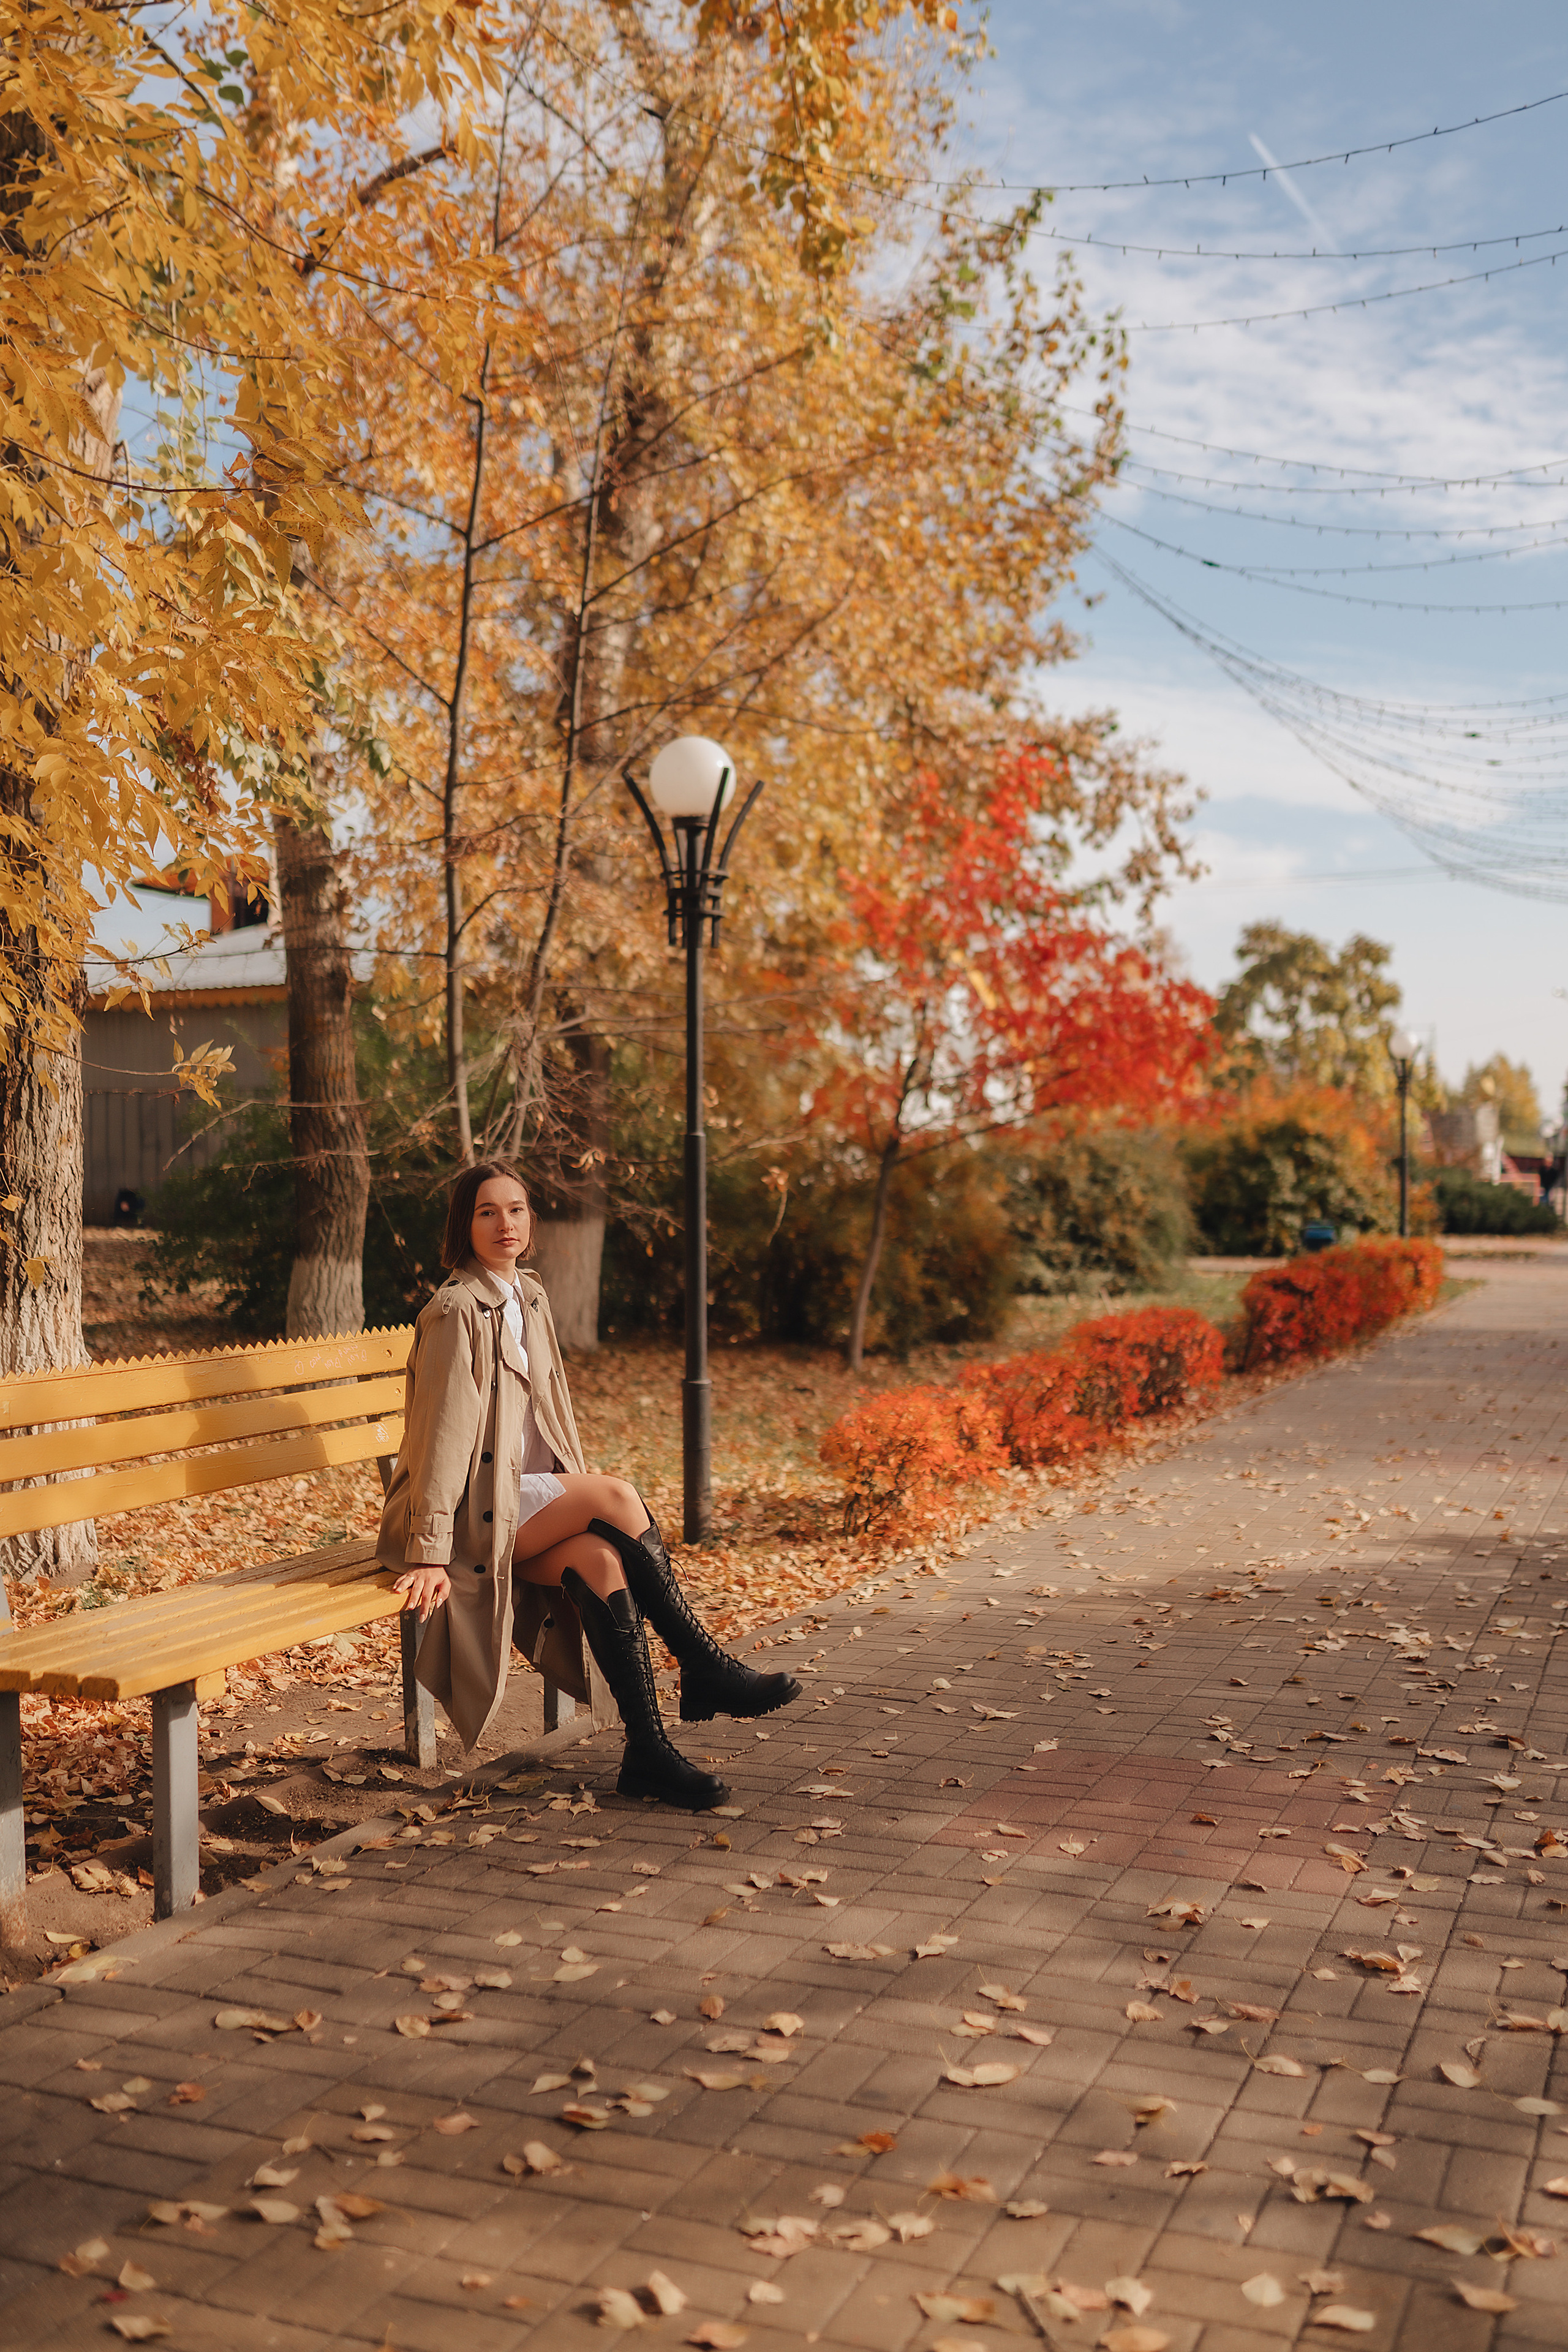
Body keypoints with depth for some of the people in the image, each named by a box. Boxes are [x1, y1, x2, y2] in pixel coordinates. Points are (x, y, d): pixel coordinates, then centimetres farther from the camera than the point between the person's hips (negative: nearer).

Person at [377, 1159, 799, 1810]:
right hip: (470, 1516, -7)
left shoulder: (530, 1297, 11)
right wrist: (430, 1554, -22)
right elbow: (443, 1432, -19)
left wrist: (573, 1501, 10)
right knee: (618, 1495, -24)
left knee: (601, 1559, -23)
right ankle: (706, 1670, -15)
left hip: (526, 1502, 7)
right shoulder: (458, 1311, -14)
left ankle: (648, 1752, -22)